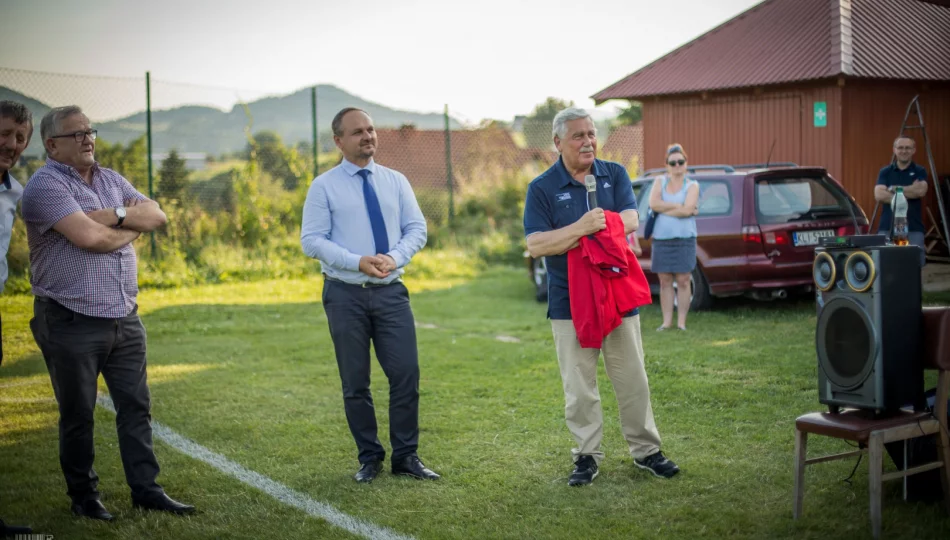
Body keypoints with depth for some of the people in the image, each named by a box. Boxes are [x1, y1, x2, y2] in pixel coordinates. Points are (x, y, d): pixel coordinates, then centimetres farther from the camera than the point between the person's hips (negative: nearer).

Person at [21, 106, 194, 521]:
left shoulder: (111, 179, 13)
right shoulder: (46, 184, -10)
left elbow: (157, 216, 5)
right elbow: (88, 236, -23)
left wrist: (117, 215, -12)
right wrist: (132, 228, -5)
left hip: (124, 318, 6)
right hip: (71, 323, -6)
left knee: (136, 407, 8)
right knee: (78, 416, 6)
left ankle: (145, 489, 16)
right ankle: (83, 497, 19)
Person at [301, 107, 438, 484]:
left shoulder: (396, 181, 10)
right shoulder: (324, 187, -1)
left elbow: (417, 229, 6)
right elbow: (312, 240, -7)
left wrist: (395, 257, -14)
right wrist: (358, 262, -19)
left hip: (391, 291, 2)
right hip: (346, 294, -2)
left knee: (406, 374, -2)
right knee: (355, 382, 5)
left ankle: (406, 456, 10)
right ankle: (369, 459, 18)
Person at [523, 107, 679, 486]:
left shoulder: (615, 174, 5)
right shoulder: (542, 188, -3)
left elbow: (631, 221, -9)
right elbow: (535, 245, -12)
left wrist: (572, 237, -19)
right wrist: (582, 227, -26)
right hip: (569, 301, -2)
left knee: (633, 380, 9)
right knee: (579, 386, 4)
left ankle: (646, 449, 21)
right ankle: (586, 455, 15)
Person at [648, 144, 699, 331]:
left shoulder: (692, 186, 2)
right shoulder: (660, 182, 10)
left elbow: (687, 210, -14)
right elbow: (653, 203, -8)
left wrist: (664, 209, -8)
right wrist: (679, 206, -10)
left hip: (684, 240, -2)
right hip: (661, 239, 2)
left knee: (683, 282, -1)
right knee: (665, 282, 4)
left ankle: (681, 322, 5)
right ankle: (667, 321, 10)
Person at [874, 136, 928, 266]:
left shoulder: (920, 171, 6)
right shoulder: (885, 172, 9)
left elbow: (921, 191, -14)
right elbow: (879, 195, -8)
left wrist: (894, 189, -8)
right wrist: (909, 192, -10)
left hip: (914, 228, -1)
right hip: (887, 227, 1)